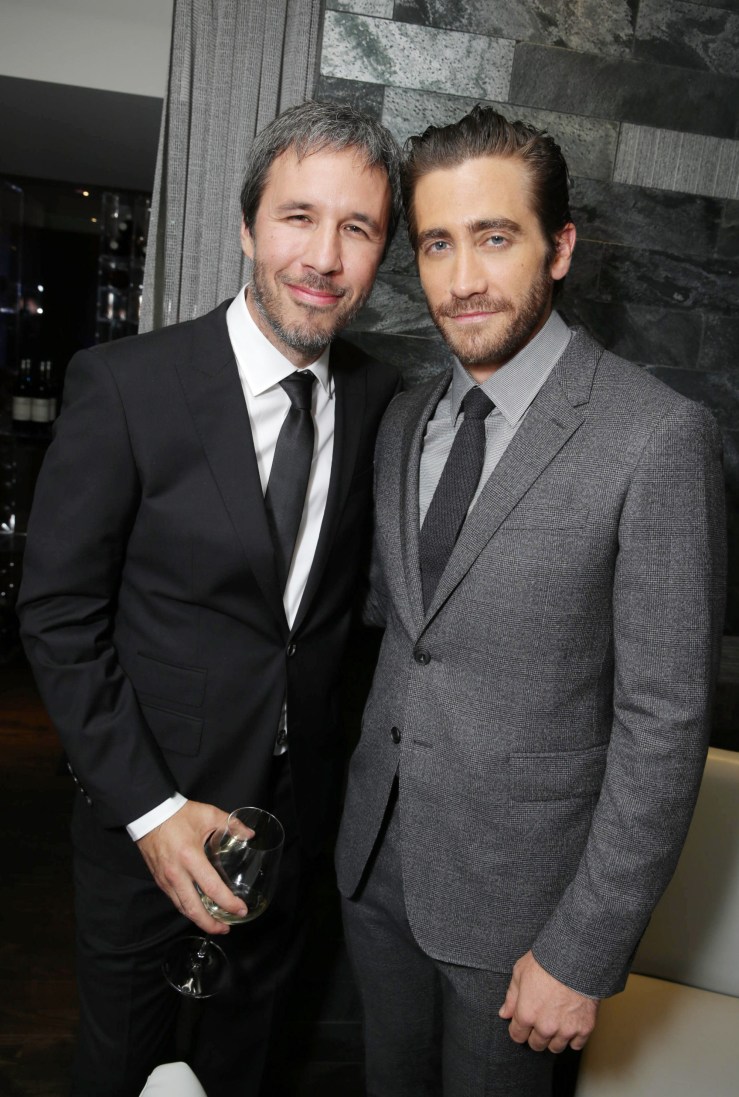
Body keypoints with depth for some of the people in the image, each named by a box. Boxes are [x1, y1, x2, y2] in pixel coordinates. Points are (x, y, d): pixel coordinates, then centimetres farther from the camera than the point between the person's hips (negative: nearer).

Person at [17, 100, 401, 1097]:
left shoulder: (379, 396, -5)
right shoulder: (123, 386, -19)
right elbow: (60, 616, -15)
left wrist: (345, 758, 2)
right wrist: (148, 807, -17)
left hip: (299, 802, 3)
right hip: (150, 804, -3)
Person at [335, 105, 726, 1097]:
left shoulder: (658, 437, -19)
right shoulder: (405, 420, 2)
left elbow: (664, 723, -18)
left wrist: (582, 953, -15)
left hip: (516, 890, -5)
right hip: (376, 863, 6)